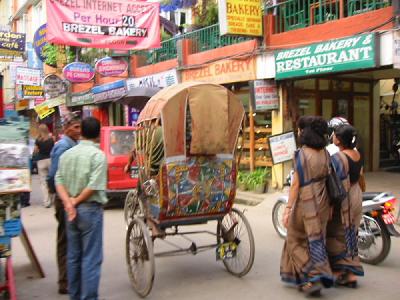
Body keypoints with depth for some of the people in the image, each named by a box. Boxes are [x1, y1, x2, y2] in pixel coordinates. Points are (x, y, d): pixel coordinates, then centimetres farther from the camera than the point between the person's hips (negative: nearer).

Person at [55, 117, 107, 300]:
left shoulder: (67, 154, 8)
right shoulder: (98, 155, -11)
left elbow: (59, 181, 0)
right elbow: (94, 186, -20)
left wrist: (68, 203, -9)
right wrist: (76, 201, -8)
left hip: (71, 211, 7)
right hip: (90, 209, -6)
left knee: (73, 256, 16)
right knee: (91, 258, -1)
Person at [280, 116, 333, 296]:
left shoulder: (301, 154, -15)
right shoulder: (325, 154, 3)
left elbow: (296, 184, -16)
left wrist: (288, 208, -12)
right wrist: (329, 206, 14)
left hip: (304, 203, -6)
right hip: (322, 204, 6)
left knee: (296, 241, 9)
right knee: (316, 241, 16)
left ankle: (312, 279, -1)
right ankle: (321, 277, 23)